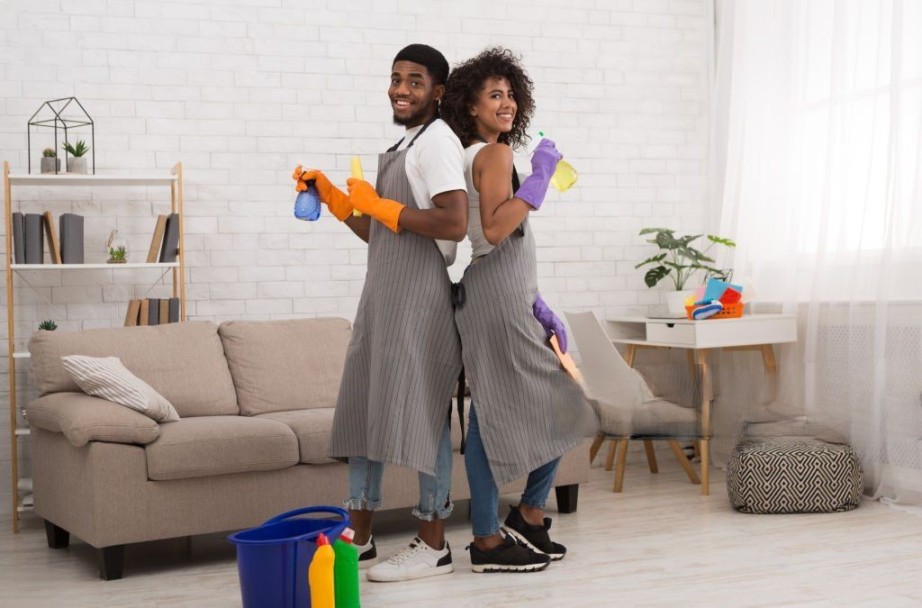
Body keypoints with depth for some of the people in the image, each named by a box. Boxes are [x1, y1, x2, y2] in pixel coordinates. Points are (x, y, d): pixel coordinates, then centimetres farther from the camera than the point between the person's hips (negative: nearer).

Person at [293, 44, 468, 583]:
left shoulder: (437, 140, -9)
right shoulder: (405, 147, 20)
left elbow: (454, 224, -23)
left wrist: (378, 204, -15)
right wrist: (333, 196, 15)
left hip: (419, 300, -10)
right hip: (382, 297, 10)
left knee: (421, 414, -4)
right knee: (363, 412, 10)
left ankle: (434, 547, 7)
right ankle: (360, 539, 18)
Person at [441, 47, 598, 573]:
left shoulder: (479, 156, 21)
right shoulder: (494, 154, -8)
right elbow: (494, 229, -24)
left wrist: (537, 306, 21)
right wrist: (541, 176, -19)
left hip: (500, 301, 10)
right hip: (500, 301, -10)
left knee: (493, 418, 10)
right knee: (560, 407, -1)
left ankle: (488, 539, 13)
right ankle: (530, 514, 10)